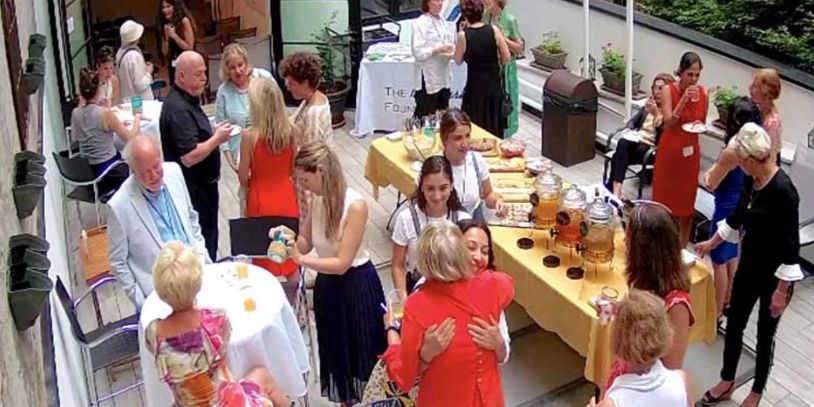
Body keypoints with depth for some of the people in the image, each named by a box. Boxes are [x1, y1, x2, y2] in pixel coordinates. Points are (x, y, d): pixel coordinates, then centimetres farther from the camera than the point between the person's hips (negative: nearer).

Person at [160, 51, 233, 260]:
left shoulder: (188, 100, 10)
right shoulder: (178, 109, -23)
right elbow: (189, 157, -28)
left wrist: (214, 134, 11)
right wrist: (217, 139, -19)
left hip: (202, 184, 10)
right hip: (194, 189, -10)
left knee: (208, 236, 20)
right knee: (204, 242, -2)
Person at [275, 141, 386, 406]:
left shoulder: (355, 205, -26)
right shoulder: (318, 200, -6)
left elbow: (342, 263, -26)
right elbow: (306, 243, 4)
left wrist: (301, 260, -32)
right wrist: (287, 239, -16)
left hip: (356, 285, -6)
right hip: (327, 284, 7)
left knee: (360, 351, 11)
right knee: (335, 351, 20)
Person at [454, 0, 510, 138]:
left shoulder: (463, 36, -13)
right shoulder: (494, 31, -8)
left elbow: (458, 61, 1)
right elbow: (506, 58, -3)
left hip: (475, 86, -2)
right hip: (494, 84, 3)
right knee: (494, 124, 17)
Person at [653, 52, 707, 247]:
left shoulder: (703, 93, -2)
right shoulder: (669, 91, -11)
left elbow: (702, 122, 11)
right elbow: (668, 122, -19)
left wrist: (699, 125, -12)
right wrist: (684, 100, -28)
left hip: (691, 151, 3)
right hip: (669, 150, -3)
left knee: (686, 202, 9)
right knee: (663, 198, 7)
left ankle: (682, 249, 23)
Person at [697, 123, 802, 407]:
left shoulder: (782, 191, -28)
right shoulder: (754, 180, -3)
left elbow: (791, 246, -24)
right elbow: (738, 217, 14)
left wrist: (781, 290, -19)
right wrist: (711, 243, 25)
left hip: (774, 274, -7)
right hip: (749, 263, 7)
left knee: (764, 333, 12)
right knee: (734, 323, 18)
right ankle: (727, 381, 38)